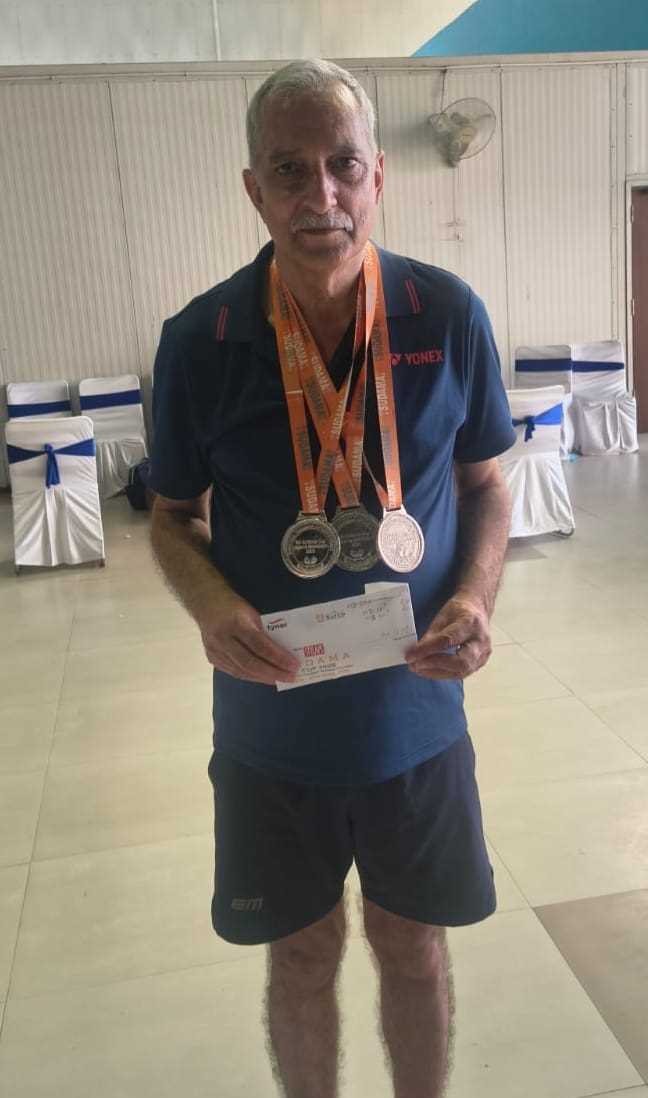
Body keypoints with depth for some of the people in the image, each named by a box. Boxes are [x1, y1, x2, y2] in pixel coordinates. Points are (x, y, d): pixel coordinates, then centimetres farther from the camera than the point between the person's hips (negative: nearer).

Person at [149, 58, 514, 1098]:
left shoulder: (450, 317, -9)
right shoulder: (199, 339, -11)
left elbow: (484, 485, 3)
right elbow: (174, 515, 1)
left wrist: (475, 597, -16)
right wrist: (212, 604, -20)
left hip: (417, 714, 1)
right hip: (271, 724, 0)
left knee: (415, 948, 20)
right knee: (303, 958, 19)